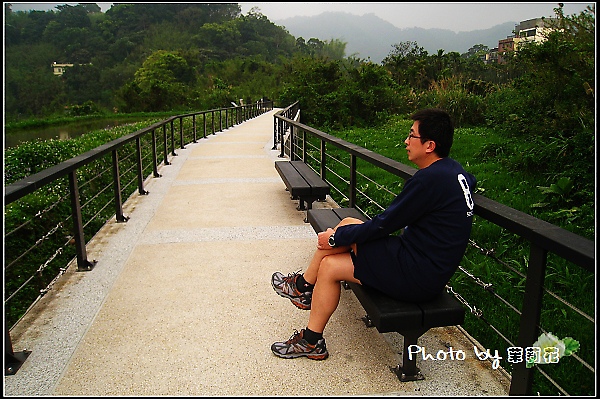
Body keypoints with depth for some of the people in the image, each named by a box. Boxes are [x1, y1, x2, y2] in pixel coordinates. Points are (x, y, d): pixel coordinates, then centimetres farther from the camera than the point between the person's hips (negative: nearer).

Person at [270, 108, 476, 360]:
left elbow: (385, 224, -20)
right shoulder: (452, 171, 5)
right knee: (348, 224, 8)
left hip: (420, 276, -10)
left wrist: (336, 238, -8)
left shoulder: (430, 179, -24)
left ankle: (312, 341, 14)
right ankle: (304, 286, 18)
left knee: (329, 266, -5)